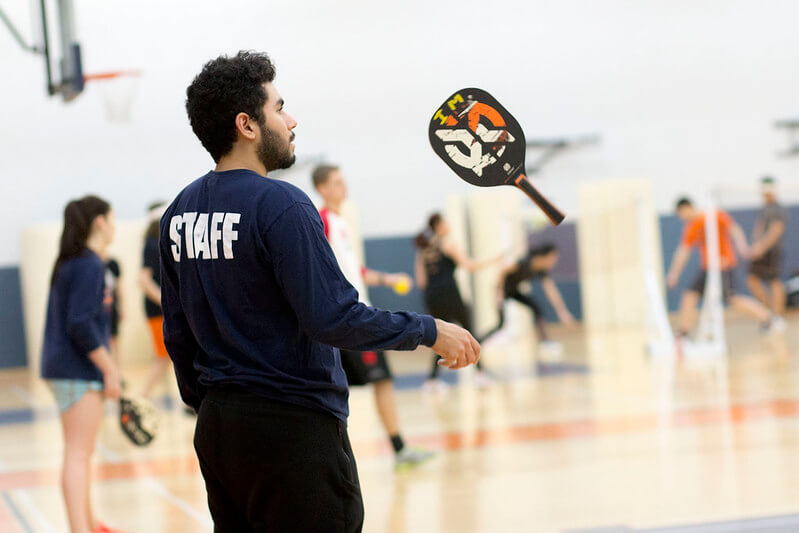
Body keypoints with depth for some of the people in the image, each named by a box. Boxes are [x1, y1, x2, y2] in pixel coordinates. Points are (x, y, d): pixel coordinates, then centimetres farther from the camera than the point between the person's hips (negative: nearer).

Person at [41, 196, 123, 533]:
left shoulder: (70, 262, 13)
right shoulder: (90, 265, -16)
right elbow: (81, 326, -23)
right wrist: (109, 368, -19)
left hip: (64, 366, 10)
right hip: (78, 370, -10)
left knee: (80, 452, 21)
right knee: (78, 454, -12)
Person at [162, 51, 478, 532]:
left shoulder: (179, 212, 9)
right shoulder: (281, 205, -15)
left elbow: (177, 335, 14)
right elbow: (333, 319, -20)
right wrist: (429, 331, -9)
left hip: (216, 430, 8)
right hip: (291, 430, -8)